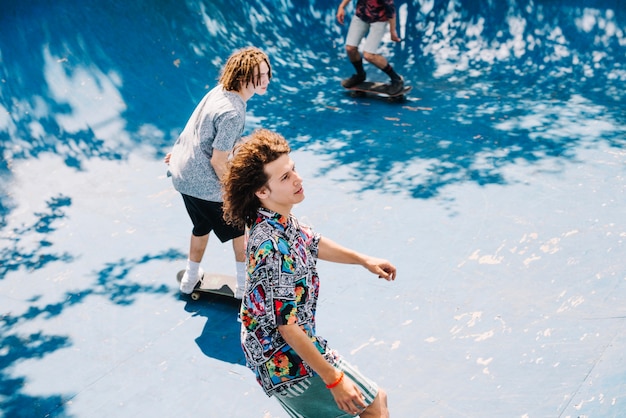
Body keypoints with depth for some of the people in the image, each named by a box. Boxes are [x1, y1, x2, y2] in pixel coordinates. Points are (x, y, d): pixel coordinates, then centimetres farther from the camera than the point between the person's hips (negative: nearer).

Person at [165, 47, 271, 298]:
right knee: (241, 227, 13)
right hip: (204, 184, -9)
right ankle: (245, 285, 27)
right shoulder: (233, 113, -29)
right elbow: (218, 162, -24)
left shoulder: (220, 90, -1)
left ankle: (191, 278, 48)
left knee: (202, 225, 30)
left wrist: (178, 149, 29)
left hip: (182, 173, 9)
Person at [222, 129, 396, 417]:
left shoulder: (277, 220, -5)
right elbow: (288, 328, -30)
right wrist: (333, 379, -22)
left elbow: (310, 242, 15)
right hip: (287, 360, -10)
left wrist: (364, 260, 21)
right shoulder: (275, 249, -34)